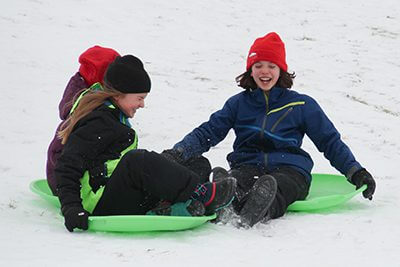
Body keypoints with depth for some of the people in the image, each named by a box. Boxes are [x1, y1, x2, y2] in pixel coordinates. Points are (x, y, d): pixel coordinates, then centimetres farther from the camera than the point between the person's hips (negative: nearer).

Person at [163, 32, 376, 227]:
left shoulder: (302, 105, 16)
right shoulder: (238, 103, 20)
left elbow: (330, 141, 20)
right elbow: (207, 133, 14)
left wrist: (356, 172, 8)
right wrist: (177, 153, -3)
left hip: (288, 169, -2)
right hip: (247, 166, 2)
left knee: (274, 186, -41)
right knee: (235, 181, -37)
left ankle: (260, 210, -71)